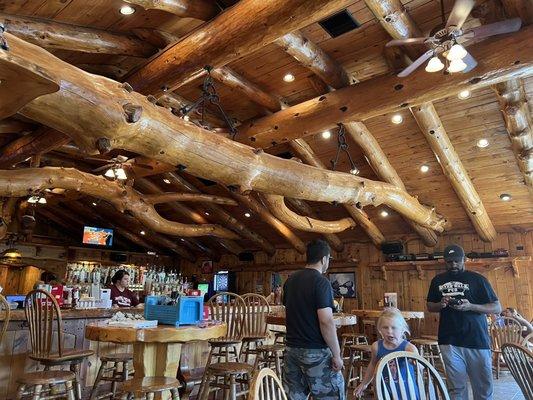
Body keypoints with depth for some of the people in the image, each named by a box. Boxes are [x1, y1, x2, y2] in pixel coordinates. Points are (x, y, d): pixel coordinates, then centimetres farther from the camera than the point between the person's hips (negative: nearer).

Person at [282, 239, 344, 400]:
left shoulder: (290, 280, 6)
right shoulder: (321, 282, -16)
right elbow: (326, 321, -21)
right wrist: (336, 354, -13)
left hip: (292, 349, 7)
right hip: (315, 351, -7)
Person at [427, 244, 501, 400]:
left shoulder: (477, 279, 1)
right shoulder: (437, 281, 9)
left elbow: (497, 308, 0)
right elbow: (430, 306, 18)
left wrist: (470, 306, -17)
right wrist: (441, 304, -5)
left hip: (477, 341, -2)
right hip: (449, 342, 2)